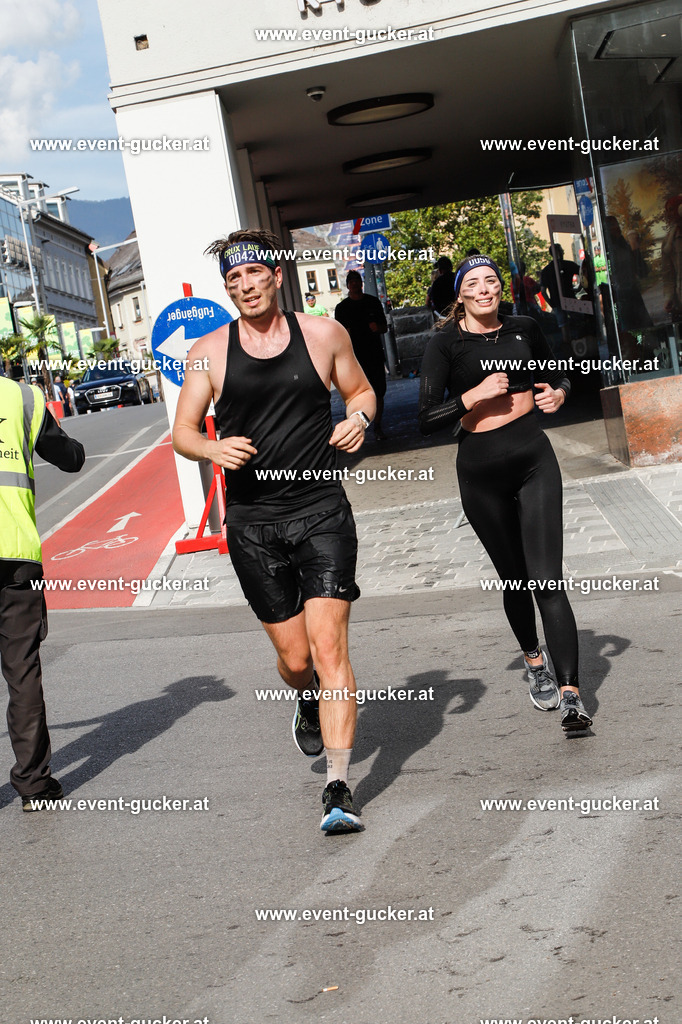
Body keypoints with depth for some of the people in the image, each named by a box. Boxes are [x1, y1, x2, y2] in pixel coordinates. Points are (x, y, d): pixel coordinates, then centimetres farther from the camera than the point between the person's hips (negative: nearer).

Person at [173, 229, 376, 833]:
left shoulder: (324, 335, 3)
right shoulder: (210, 351, 3)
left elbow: (360, 389, 18)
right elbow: (183, 431, 6)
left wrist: (359, 418, -6)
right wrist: (213, 449, -17)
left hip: (322, 513, -1)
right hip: (253, 523, 1)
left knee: (328, 646, -13)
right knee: (294, 657, 7)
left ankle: (339, 788, -10)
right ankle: (310, 707, 45)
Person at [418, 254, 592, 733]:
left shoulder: (523, 328, 6)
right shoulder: (445, 344, -4)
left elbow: (558, 372, 24)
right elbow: (427, 419, -9)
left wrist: (559, 393, 2)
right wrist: (476, 394, -20)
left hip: (534, 460, 1)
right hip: (481, 472, 0)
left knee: (547, 579, -11)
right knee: (515, 579, 13)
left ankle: (571, 695, -14)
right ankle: (535, 662, 41)